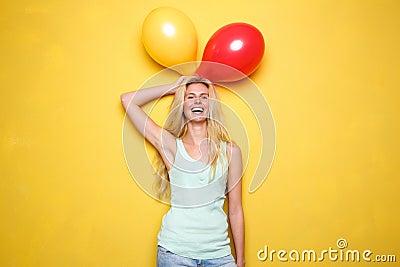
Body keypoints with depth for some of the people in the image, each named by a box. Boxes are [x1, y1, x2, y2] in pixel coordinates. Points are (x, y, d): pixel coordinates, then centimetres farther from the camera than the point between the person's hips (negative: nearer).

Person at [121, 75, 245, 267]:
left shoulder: (230, 151, 3)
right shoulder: (171, 146, 0)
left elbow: (235, 209, 6)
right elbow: (127, 100, -1)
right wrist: (173, 87, 5)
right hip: (175, 250, -1)